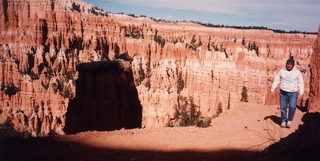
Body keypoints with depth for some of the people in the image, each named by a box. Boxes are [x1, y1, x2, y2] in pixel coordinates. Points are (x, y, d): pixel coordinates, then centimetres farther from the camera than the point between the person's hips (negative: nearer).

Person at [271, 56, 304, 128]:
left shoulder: (297, 72, 3)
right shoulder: (282, 71, 5)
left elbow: (300, 83, 7)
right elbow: (276, 80, 10)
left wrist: (301, 92, 1)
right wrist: (272, 89, 5)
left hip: (293, 93, -2)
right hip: (283, 92, 2)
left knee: (292, 107, -18)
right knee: (283, 108, 3)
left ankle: (289, 120, 0)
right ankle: (283, 121, 19)